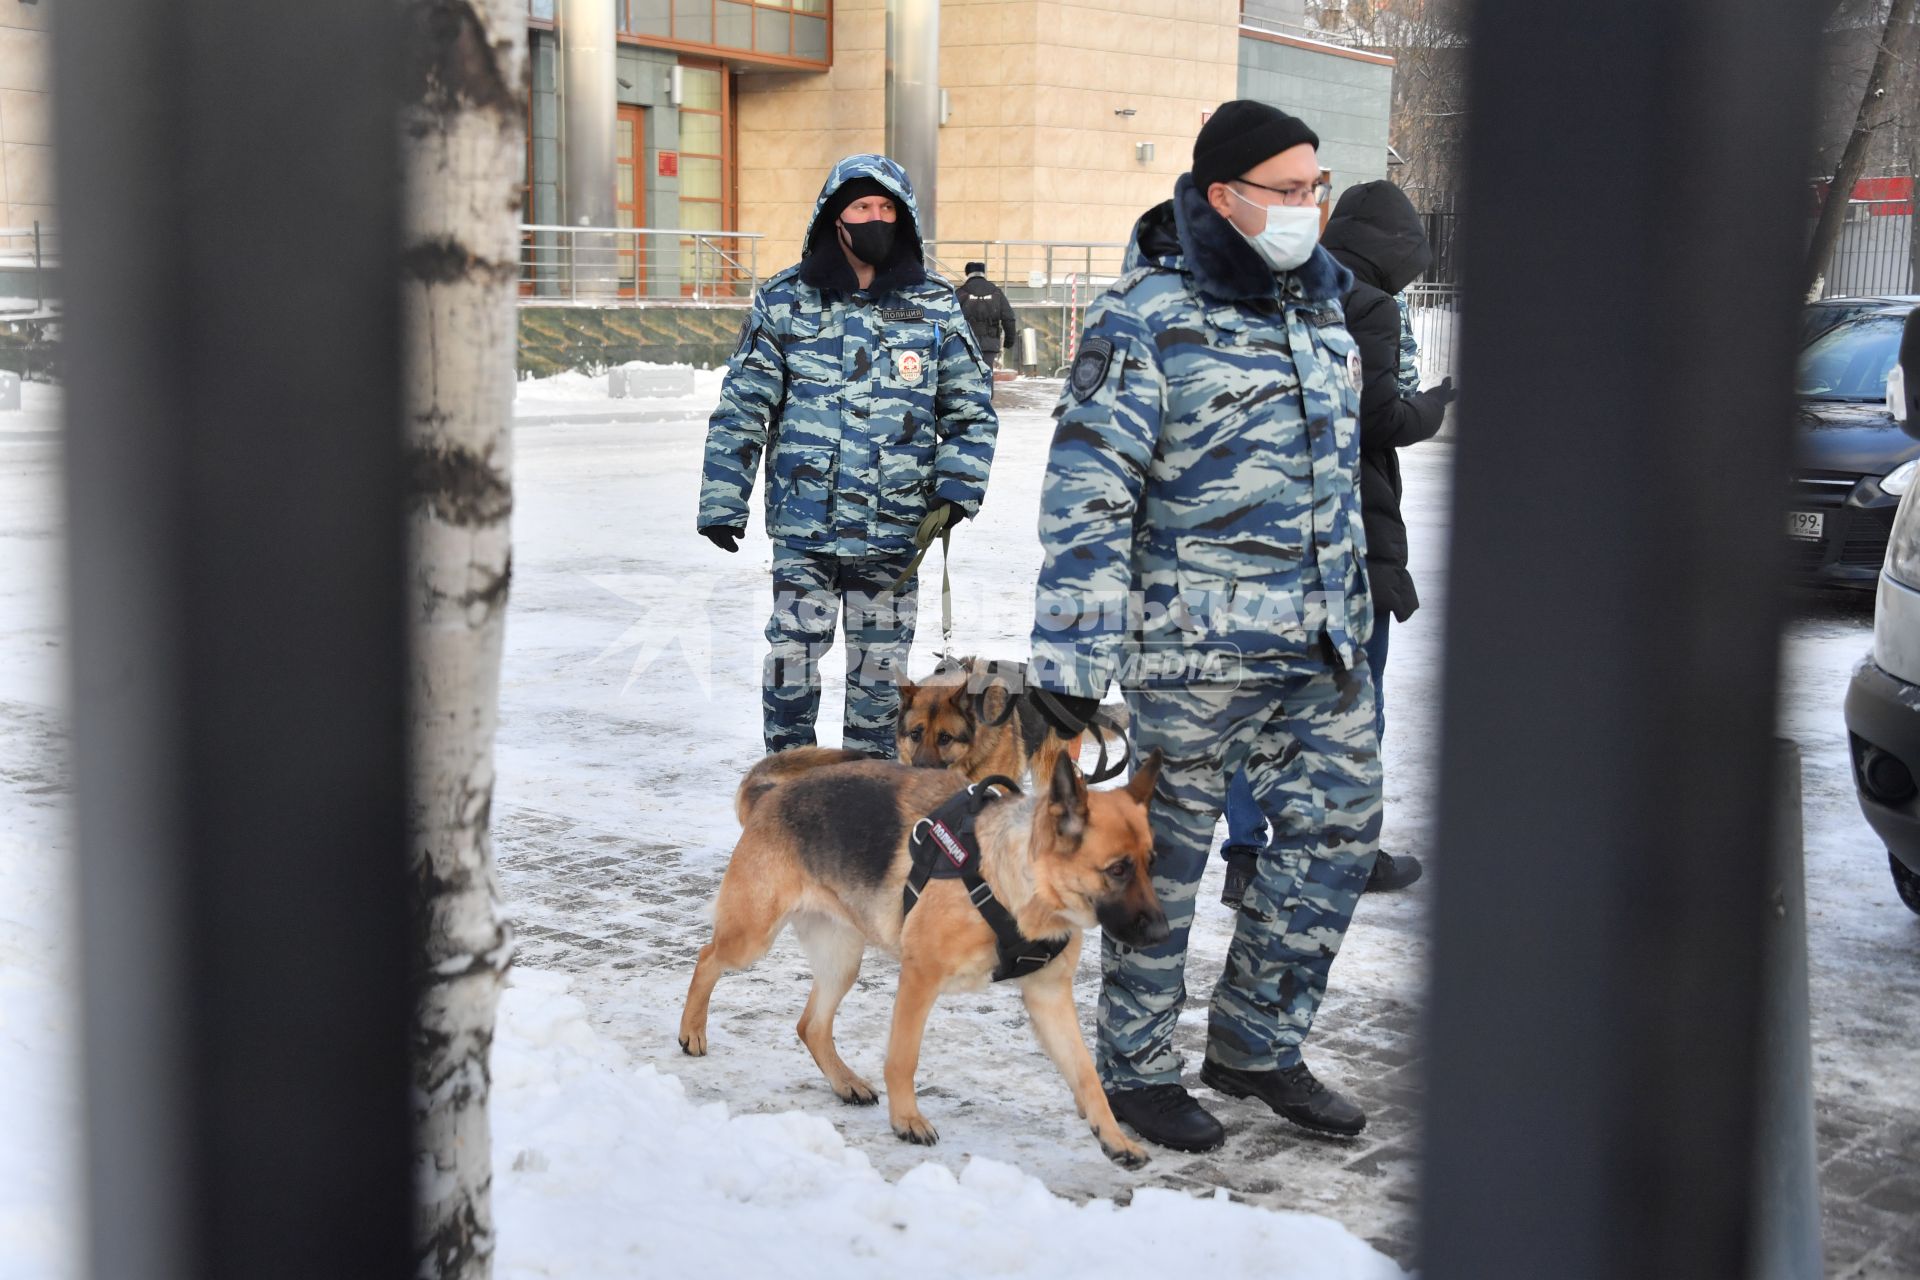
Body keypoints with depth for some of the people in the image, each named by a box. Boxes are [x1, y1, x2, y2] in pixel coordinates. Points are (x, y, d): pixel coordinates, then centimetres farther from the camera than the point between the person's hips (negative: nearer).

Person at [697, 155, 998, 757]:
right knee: (792, 656, 1)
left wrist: (953, 492, -4)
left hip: (895, 530, 1)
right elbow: (741, 407, 2)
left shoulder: (935, 307, 5)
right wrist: (722, 502, 0)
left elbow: (972, 410, 10)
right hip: (804, 526, -1)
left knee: (881, 668, 10)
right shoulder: (785, 301, 0)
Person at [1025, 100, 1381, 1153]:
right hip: (1194, 641, -7)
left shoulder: (1318, 301, 12)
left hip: (1318, 643, 7)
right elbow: (1086, 495, -16)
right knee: (1165, 856, 4)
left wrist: (1351, 613, 23)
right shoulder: (1147, 318, -13)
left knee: (1338, 827, 9)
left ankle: (1255, 1043, 26)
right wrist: (1070, 661, -19)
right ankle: (1135, 1070, 20)